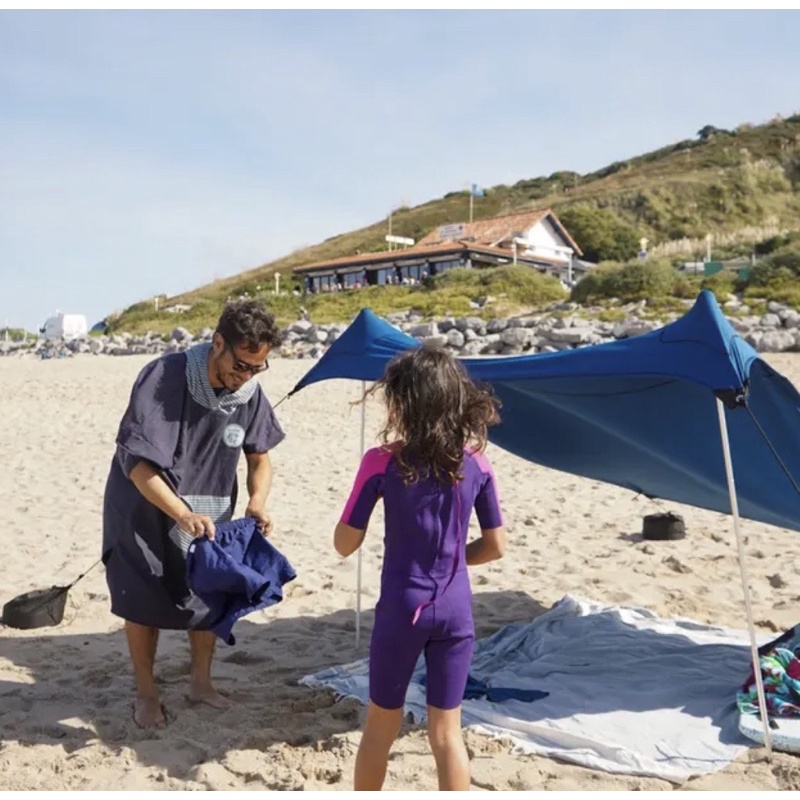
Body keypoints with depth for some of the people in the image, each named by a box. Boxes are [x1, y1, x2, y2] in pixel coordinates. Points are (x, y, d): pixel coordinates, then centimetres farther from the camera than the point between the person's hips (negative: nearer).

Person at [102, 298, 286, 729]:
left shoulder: (251, 395, -15)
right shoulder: (163, 377, -29)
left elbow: (260, 457, -2)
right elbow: (137, 462, -30)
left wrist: (257, 501, -22)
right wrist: (182, 514, -41)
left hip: (208, 514, 4)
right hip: (143, 510, -4)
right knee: (144, 602, 5)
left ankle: (201, 682, 32)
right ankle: (146, 694, 24)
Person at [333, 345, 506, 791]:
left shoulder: (382, 462, -13)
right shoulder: (476, 463, -3)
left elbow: (345, 544, -8)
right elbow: (496, 547, 3)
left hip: (402, 610, -2)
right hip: (455, 611, 2)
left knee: (382, 726, 18)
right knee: (447, 731, 13)